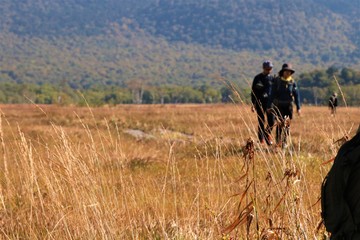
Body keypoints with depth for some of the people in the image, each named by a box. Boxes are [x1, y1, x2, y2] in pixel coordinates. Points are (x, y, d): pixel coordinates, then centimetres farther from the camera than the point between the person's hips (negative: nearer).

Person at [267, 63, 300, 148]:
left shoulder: (292, 82, 4)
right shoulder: (277, 81, -2)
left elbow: (296, 95, 5)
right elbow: (272, 94, -2)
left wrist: (298, 107, 0)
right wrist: (269, 106, -6)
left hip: (288, 105, 2)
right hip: (278, 105, -2)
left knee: (287, 124, 2)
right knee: (280, 123, -11)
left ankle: (285, 141, 15)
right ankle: (278, 141, 1)